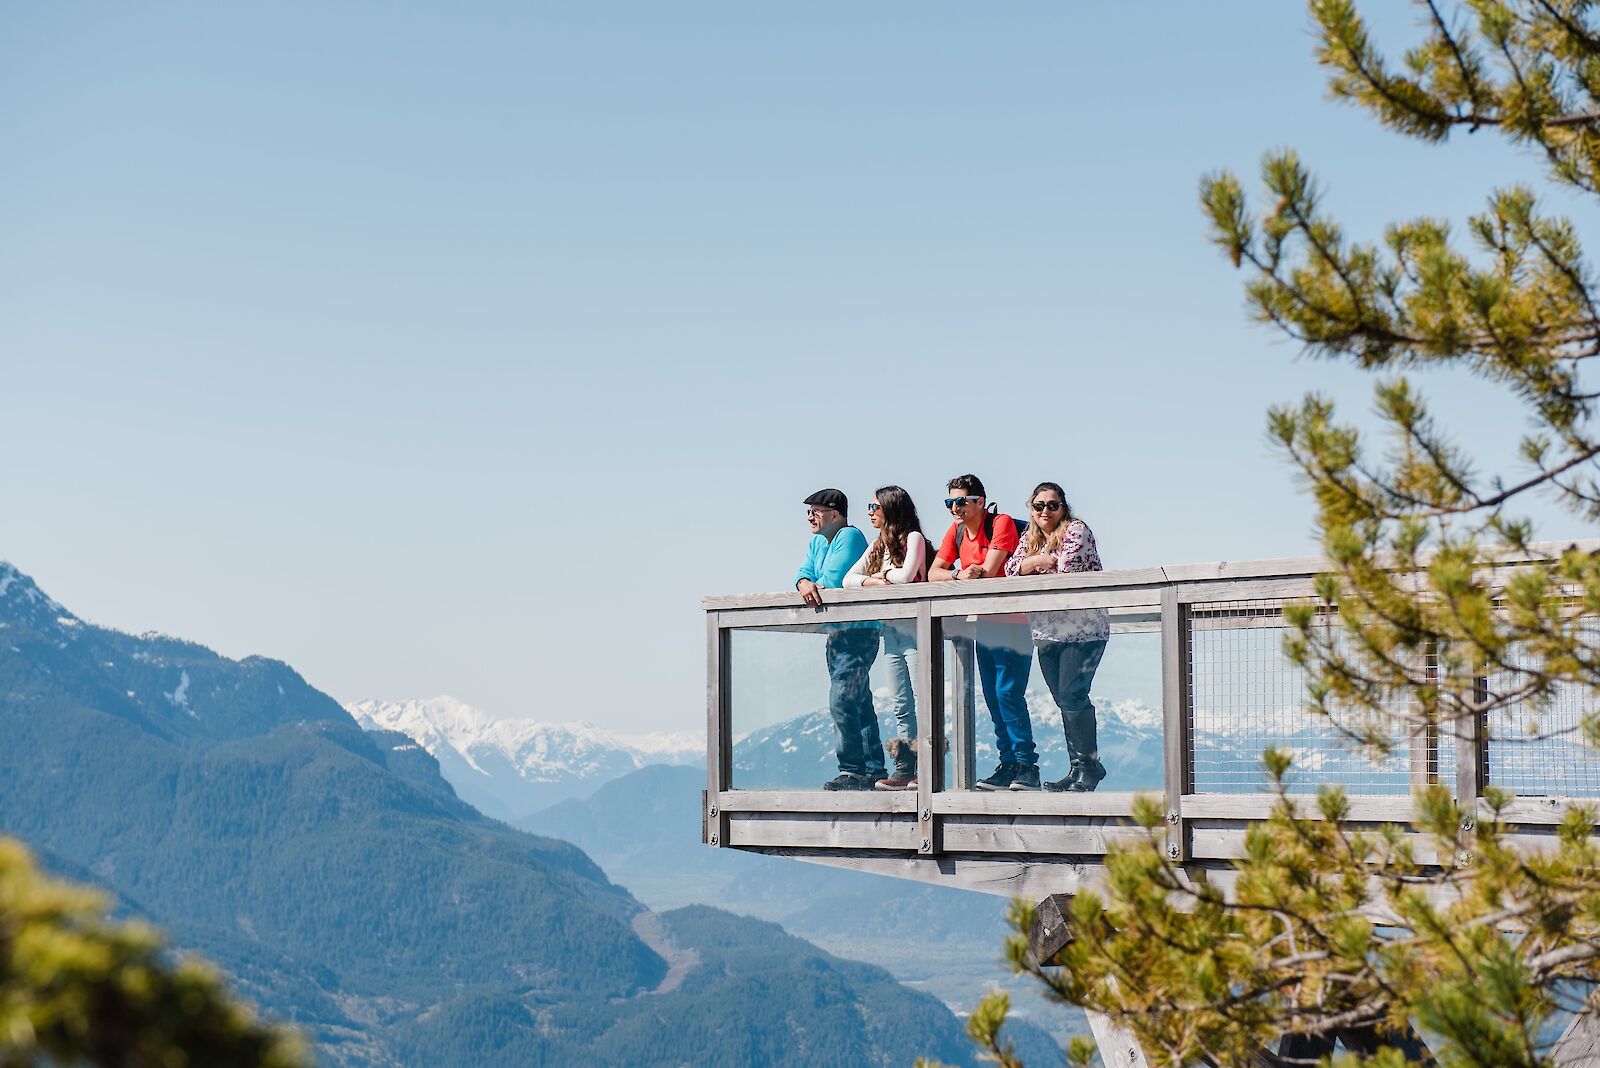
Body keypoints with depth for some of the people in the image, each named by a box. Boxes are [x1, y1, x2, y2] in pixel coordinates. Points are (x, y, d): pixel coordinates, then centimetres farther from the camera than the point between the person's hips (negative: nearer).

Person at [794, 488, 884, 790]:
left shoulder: (849, 536, -11)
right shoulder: (817, 543, 18)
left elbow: (833, 581, -20)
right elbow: (804, 573, 8)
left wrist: (815, 588, -2)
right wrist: (804, 584, -14)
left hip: (858, 632, -10)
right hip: (836, 633, 10)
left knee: (841, 701, -14)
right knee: (860, 702, 12)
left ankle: (853, 770, -12)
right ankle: (873, 769, 17)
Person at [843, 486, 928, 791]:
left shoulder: (913, 538, -4)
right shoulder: (878, 546, 19)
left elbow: (906, 576, -19)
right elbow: (849, 578, 13)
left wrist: (882, 575, 0)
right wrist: (871, 582, -6)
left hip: (914, 630, -8)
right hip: (890, 632, 8)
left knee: (923, 702, -10)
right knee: (901, 705, 6)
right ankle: (905, 771, 6)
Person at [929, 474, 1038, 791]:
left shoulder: (1001, 524, -12)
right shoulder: (956, 532, 9)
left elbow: (988, 572, -20)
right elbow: (933, 574, 2)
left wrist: (960, 577, -8)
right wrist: (958, 575, -16)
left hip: (1011, 619, -8)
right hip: (983, 621, 8)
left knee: (1008, 693, -15)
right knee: (993, 696, 7)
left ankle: (1027, 765, -12)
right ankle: (1008, 764, 12)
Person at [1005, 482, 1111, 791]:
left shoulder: (1077, 530, -6)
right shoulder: (1030, 538, 15)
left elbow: (1066, 571, -17)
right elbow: (1011, 568, 3)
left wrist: (1033, 574, -3)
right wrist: (1039, 560, -13)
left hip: (1083, 630, -7)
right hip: (1047, 633, 7)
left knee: (1072, 697, -13)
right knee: (1064, 701, 8)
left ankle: (1090, 765, -5)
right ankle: (1078, 767, 14)